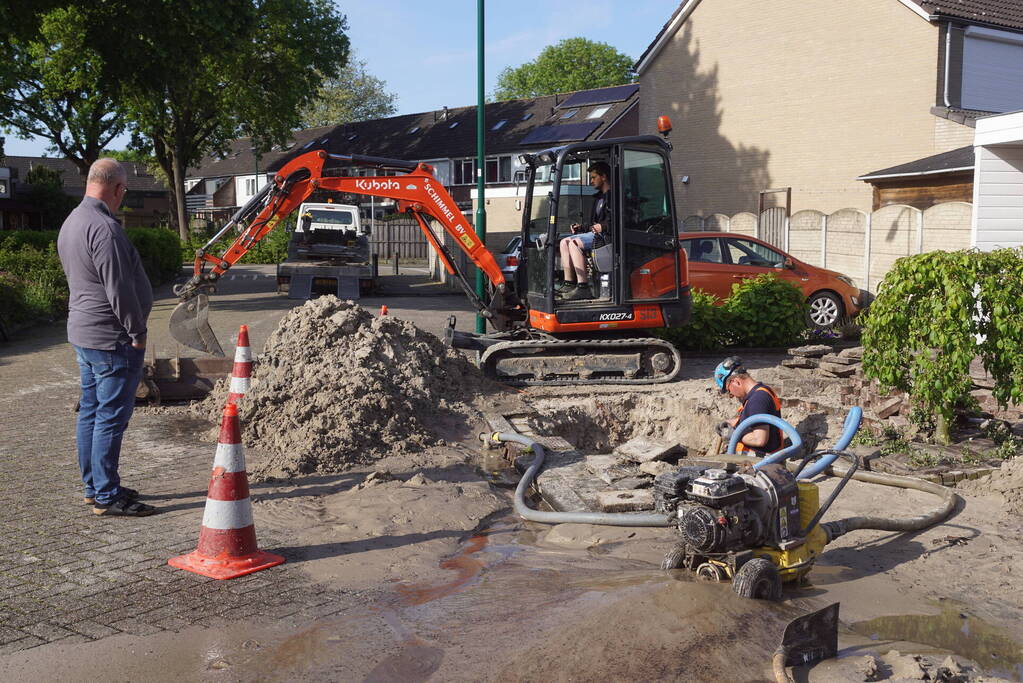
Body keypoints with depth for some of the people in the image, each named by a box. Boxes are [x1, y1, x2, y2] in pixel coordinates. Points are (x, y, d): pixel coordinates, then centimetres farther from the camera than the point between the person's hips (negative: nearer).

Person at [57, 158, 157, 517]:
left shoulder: (71, 223, 12)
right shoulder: (104, 228, -20)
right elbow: (119, 289, -22)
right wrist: (137, 333, -12)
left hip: (83, 334, 10)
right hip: (112, 338, -10)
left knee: (90, 412, 15)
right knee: (111, 417, -4)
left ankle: (94, 486, 25)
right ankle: (107, 496, 2)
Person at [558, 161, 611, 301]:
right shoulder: (599, 197, 27)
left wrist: (603, 227, -24)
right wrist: (581, 228, 16)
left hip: (607, 236, -10)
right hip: (596, 232, 10)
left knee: (574, 243, -28)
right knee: (565, 242, 2)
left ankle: (583, 288, -35)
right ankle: (569, 283, -7)